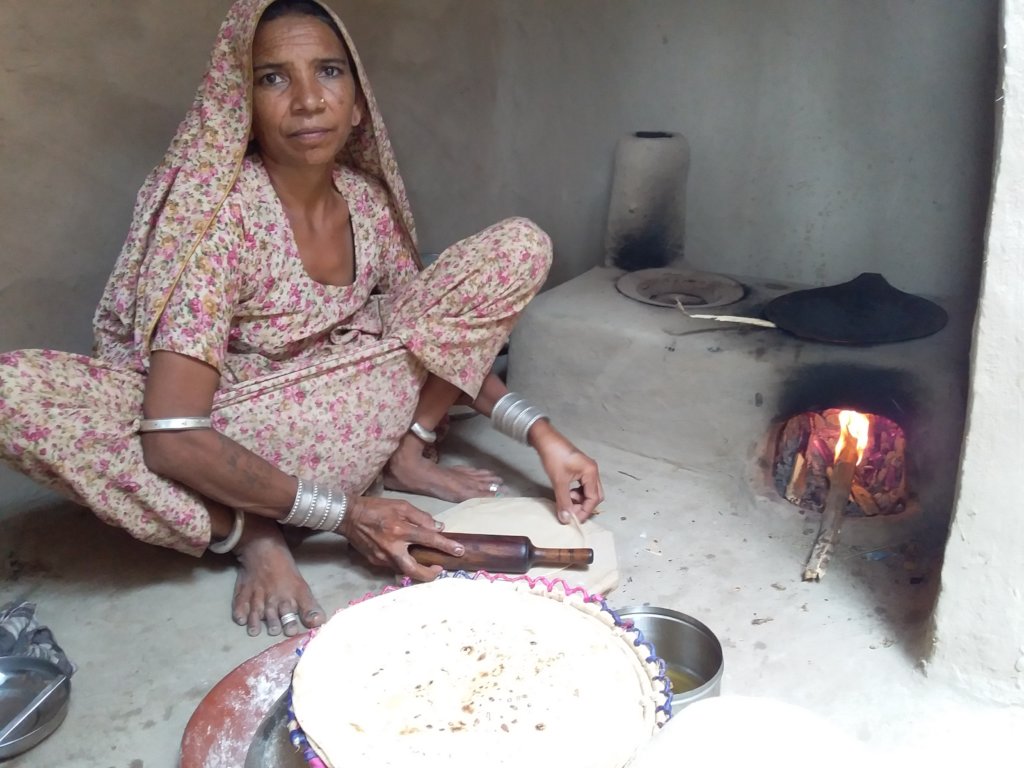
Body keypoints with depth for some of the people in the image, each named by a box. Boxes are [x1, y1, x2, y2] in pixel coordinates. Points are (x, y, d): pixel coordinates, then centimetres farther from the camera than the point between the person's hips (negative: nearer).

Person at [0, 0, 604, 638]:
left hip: (341, 426, 5)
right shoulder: (216, 208, -22)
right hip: (223, 457, -4)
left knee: (521, 244, -4)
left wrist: (539, 433, -8)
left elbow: (443, 334, 7)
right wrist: (344, 512, -27)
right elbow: (172, 441, -28)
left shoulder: (369, 199, -5)